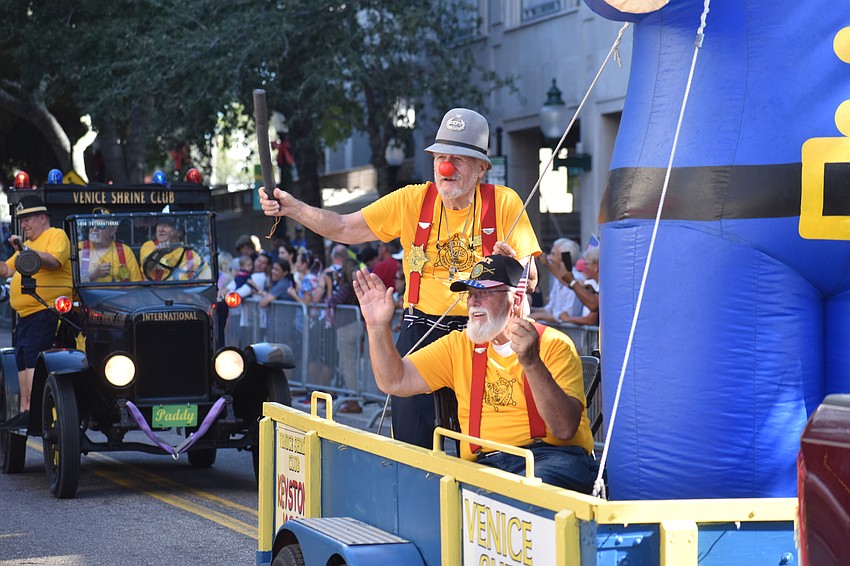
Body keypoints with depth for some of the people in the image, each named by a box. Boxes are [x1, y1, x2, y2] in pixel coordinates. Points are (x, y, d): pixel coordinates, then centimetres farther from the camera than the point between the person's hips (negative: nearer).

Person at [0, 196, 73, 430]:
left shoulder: (56, 236, -3)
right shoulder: (28, 243, 27)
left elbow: (53, 261, -21)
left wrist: (25, 250, -29)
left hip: (46, 311, -10)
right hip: (25, 314, 10)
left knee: (33, 358, -17)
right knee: (22, 360, 8)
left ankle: (32, 410, -21)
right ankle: (23, 410, 12)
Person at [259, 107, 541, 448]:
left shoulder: (504, 203, -1)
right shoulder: (413, 200, 3)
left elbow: (530, 280, -4)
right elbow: (344, 228, 5)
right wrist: (292, 208, -8)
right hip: (422, 330, 1)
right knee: (412, 441, -4)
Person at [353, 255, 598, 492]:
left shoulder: (554, 345, 2)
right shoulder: (459, 345, 18)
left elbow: (565, 428, -12)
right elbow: (394, 382, 12)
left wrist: (531, 362, -24)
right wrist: (378, 327, -2)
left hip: (549, 456, -5)